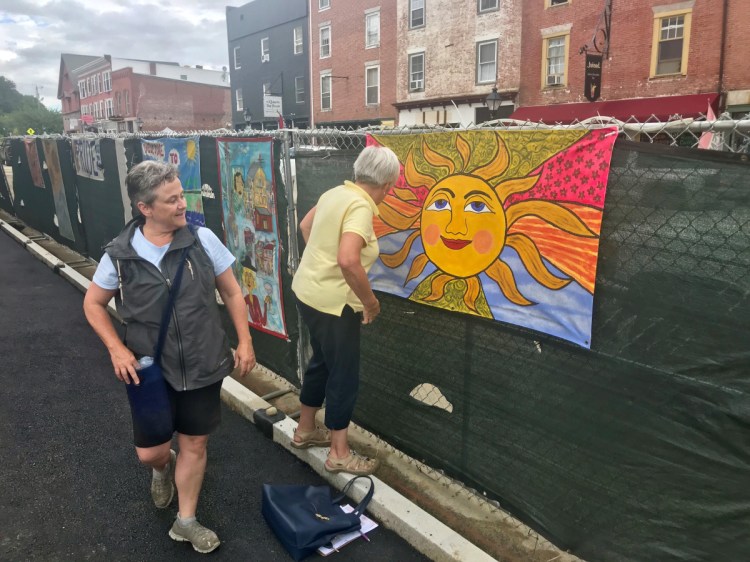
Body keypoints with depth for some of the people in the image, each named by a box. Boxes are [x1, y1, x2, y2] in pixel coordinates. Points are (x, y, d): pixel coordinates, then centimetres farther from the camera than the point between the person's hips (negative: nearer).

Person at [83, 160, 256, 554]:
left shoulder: (202, 240, -11)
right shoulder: (119, 254, -10)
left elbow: (231, 292, 0)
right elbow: (93, 304, 5)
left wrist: (244, 341, -1)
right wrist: (117, 350, -7)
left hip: (203, 366, 0)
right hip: (150, 371, 0)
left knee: (194, 444, 13)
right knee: (150, 452, 11)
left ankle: (186, 521, 36)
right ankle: (164, 469, 50)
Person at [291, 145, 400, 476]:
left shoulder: (337, 192, 6)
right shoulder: (361, 206, -22)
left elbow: (305, 226, 21)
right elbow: (348, 261, -35)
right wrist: (371, 302, -21)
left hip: (309, 291, 9)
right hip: (332, 301, -9)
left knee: (322, 362, 23)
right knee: (344, 375, 4)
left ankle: (305, 430, 39)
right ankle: (340, 455, 18)